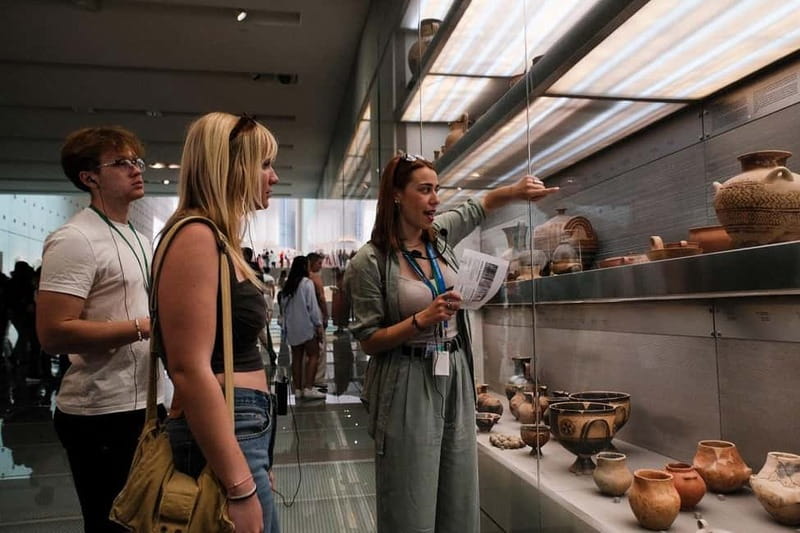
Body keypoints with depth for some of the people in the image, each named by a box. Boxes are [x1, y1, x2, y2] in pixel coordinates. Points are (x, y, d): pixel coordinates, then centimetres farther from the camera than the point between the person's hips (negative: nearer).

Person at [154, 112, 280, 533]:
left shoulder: (218, 239, 13)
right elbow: (190, 369, -23)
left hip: (245, 430, 10)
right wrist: (240, 488, -23)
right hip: (221, 440, -9)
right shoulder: (196, 237, -16)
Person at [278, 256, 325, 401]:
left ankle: (298, 389, 11)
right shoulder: (307, 283, -10)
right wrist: (318, 324, -10)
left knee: (297, 357, 9)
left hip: (292, 327, 7)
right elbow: (312, 305, -14)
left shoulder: (287, 285, 10)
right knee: (313, 355, -2)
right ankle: (308, 388, -10)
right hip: (306, 325, -7)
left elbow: (283, 306, 12)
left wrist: (286, 323, 17)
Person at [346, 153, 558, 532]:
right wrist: (422, 320, -23)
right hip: (409, 387, -6)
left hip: (455, 377, 6)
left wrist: (516, 191, 0)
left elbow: (482, 205, 20)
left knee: (460, 502, 16)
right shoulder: (370, 261, -13)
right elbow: (368, 341, -11)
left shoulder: (440, 233, 3)